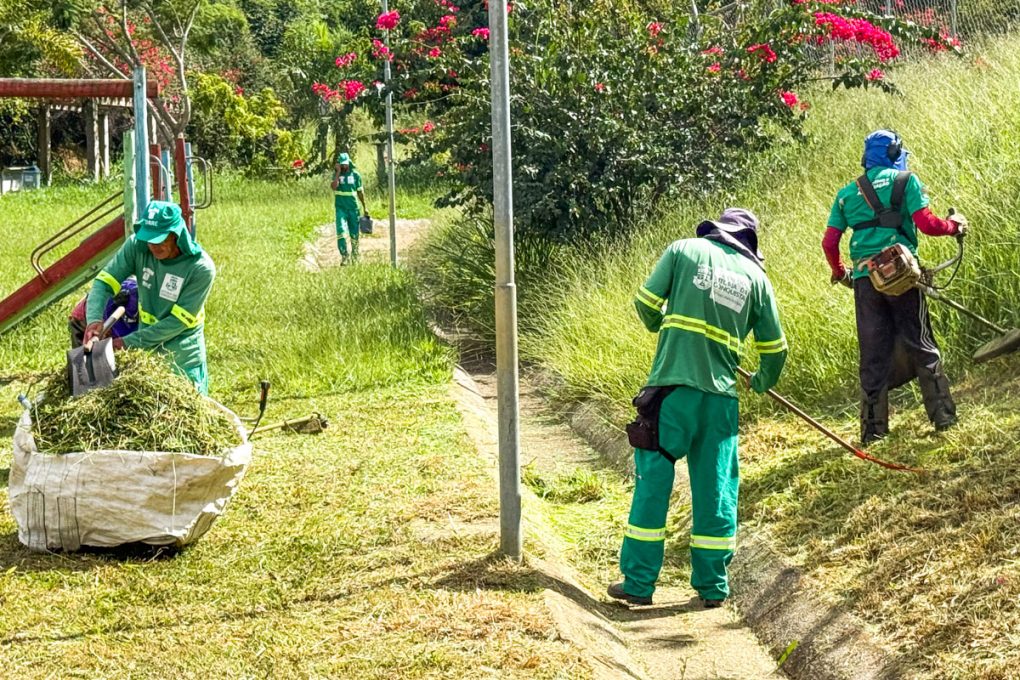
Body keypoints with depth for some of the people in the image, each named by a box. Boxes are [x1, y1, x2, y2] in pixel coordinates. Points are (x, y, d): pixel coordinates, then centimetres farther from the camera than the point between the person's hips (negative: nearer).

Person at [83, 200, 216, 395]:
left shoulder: (201, 268, -22)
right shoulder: (137, 245, -13)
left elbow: (178, 321, -21)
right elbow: (105, 282, -12)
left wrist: (129, 342, -23)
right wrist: (94, 319, -32)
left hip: (183, 358, -3)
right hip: (146, 348, 3)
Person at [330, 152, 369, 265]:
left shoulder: (355, 174, 2)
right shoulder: (336, 174, 0)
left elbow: (360, 191, 9)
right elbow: (334, 186, -19)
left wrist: (364, 207, 11)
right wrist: (338, 173, -17)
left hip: (353, 207, 1)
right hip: (341, 208, -1)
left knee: (354, 232, 7)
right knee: (341, 231, -16)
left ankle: (355, 254, 26)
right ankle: (344, 256, -14)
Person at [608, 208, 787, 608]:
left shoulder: (684, 250, 4)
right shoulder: (755, 275, 10)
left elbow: (646, 304, -1)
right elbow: (775, 348, 15)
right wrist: (763, 382, 35)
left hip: (672, 387, -2)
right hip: (720, 396, 2)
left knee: (653, 482, 4)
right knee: (716, 490, 10)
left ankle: (638, 583, 4)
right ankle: (712, 586, 15)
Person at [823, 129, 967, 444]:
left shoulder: (846, 194, 15)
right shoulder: (905, 180, 2)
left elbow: (829, 243, 11)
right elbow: (926, 223, -8)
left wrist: (840, 272, 27)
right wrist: (954, 226, 10)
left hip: (865, 279, 3)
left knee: (873, 355, 7)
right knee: (921, 346, 6)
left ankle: (873, 429, 7)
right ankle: (943, 416, 6)